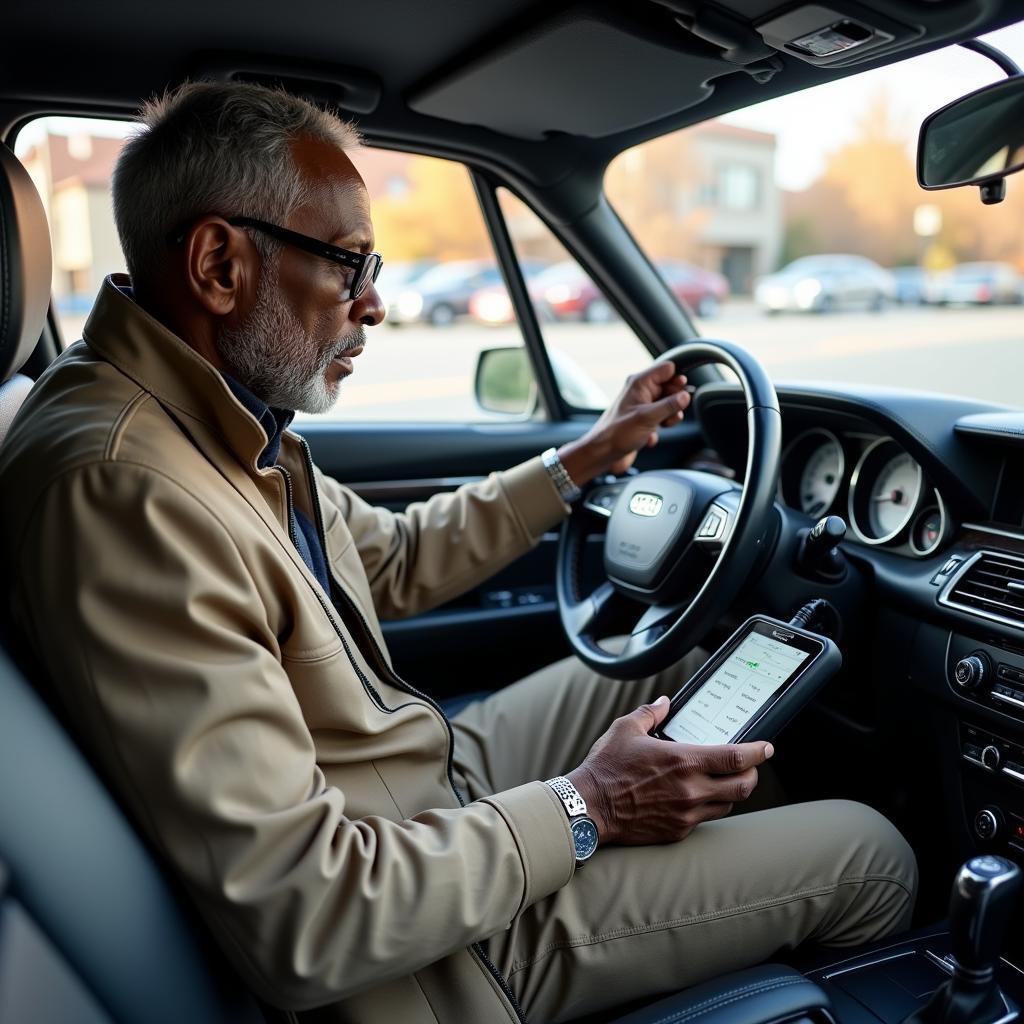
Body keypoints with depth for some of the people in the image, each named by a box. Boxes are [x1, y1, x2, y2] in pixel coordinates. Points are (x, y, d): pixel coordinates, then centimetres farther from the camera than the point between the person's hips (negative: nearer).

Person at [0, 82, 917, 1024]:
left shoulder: (222, 414, -1)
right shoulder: (119, 488, -32)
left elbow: (395, 559, 13)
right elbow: (296, 925, -32)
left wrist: (584, 461, 13)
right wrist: (580, 810, -21)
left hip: (438, 779, 9)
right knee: (870, 857, -1)